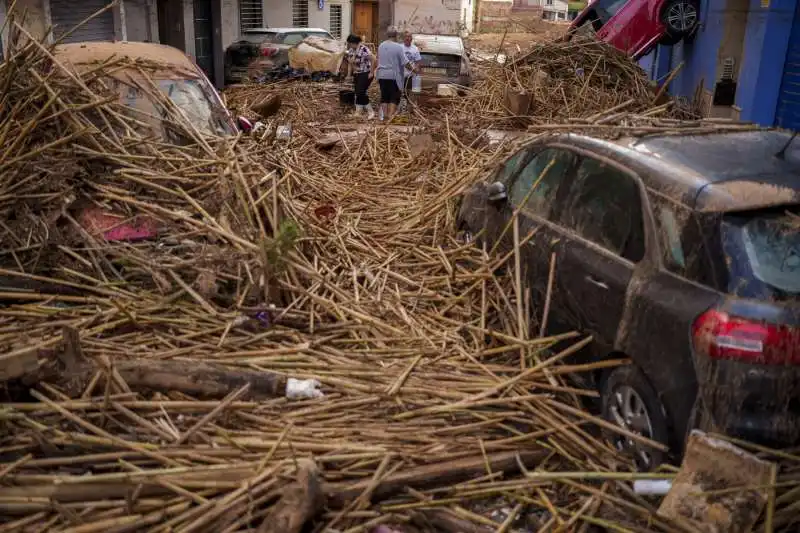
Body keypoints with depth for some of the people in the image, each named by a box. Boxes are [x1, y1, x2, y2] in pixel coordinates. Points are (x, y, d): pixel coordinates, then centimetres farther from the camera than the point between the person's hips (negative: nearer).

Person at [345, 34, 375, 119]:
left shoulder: (363, 49, -20)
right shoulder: (350, 50, 6)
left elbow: (373, 59, -21)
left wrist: (371, 72, -18)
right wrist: (349, 75, 10)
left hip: (366, 74, -8)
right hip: (357, 74, 8)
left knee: (360, 93, -14)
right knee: (358, 93, 7)